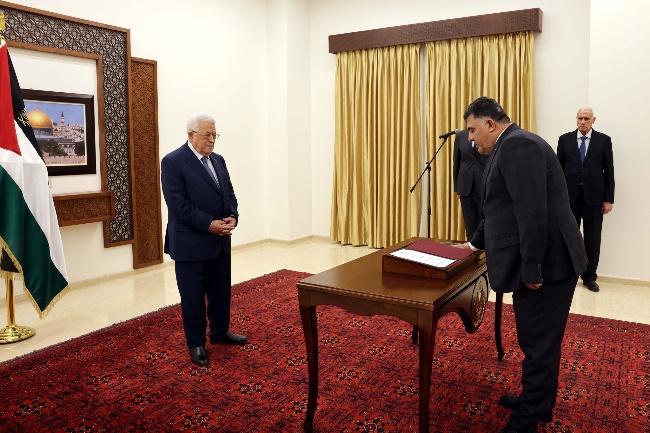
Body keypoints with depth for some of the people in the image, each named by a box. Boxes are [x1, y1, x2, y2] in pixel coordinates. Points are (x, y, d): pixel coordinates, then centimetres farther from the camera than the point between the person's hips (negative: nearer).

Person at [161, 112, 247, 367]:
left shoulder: (218, 160, 12)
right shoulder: (173, 162, -11)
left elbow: (229, 194, 13)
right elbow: (178, 204, -18)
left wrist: (232, 217, -7)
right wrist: (209, 225, -21)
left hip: (220, 241, 7)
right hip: (191, 243, -7)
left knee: (221, 291, 16)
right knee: (193, 296, 6)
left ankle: (220, 332, 35)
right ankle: (196, 343, 21)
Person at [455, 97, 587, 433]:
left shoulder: (517, 144, -15)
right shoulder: (511, 147, 17)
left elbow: (533, 212, -24)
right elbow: (501, 209, 27)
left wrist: (531, 269, -23)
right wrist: (475, 244, 33)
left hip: (544, 265, -10)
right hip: (538, 264, 10)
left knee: (538, 345, 1)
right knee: (541, 342, 21)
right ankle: (538, 403, 37)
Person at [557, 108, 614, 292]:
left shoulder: (604, 140, 3)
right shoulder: (565, 139, 4)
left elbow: (609, 171, 2)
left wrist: (608, 199, -2)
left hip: (594, 196, 0)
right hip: (569, 195, 0)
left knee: (592, 239, 5)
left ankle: (589, 277, 15)